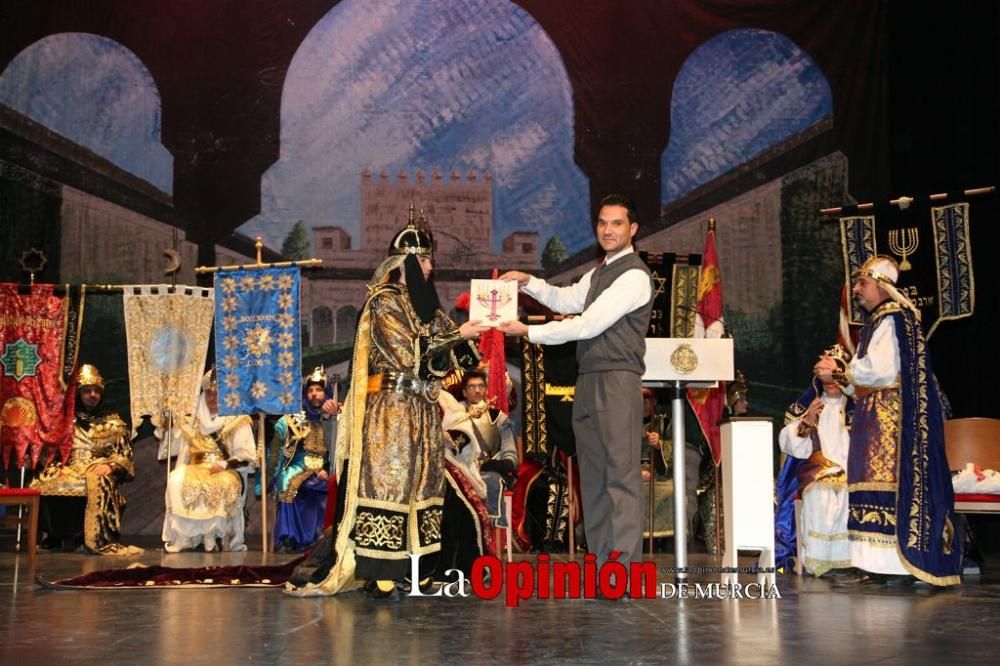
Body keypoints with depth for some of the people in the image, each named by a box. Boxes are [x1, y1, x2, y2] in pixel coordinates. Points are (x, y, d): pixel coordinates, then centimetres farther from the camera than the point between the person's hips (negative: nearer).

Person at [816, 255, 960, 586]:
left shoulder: (891, 320, -10)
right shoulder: (878, 321, 19)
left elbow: (881, 371, -18)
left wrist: (840, 370, -6)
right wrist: (839, 375, 8)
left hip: (889, 419, -10)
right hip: (877, 420, 10)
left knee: (883, 484, -11)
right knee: (879, 483, 6)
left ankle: (885, 564, -12)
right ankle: (877, 566, 6)